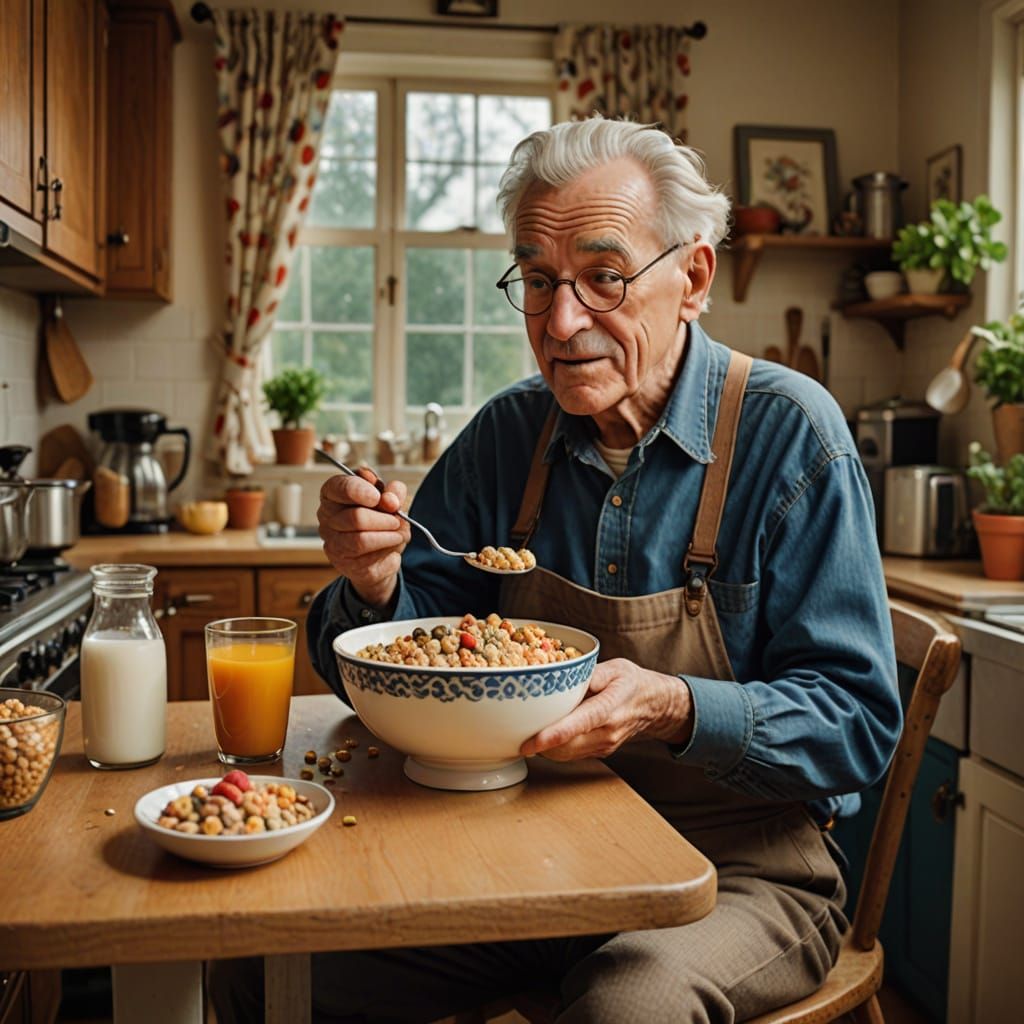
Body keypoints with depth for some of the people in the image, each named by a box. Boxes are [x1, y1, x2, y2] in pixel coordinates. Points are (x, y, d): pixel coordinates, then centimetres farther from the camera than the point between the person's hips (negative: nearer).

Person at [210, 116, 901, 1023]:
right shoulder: (508, 435, 1)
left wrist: (674, 710, -29)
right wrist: (375, 587, -17)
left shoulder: (787, 433, -12)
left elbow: (858, 721, -12)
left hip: (738, 871, -3)